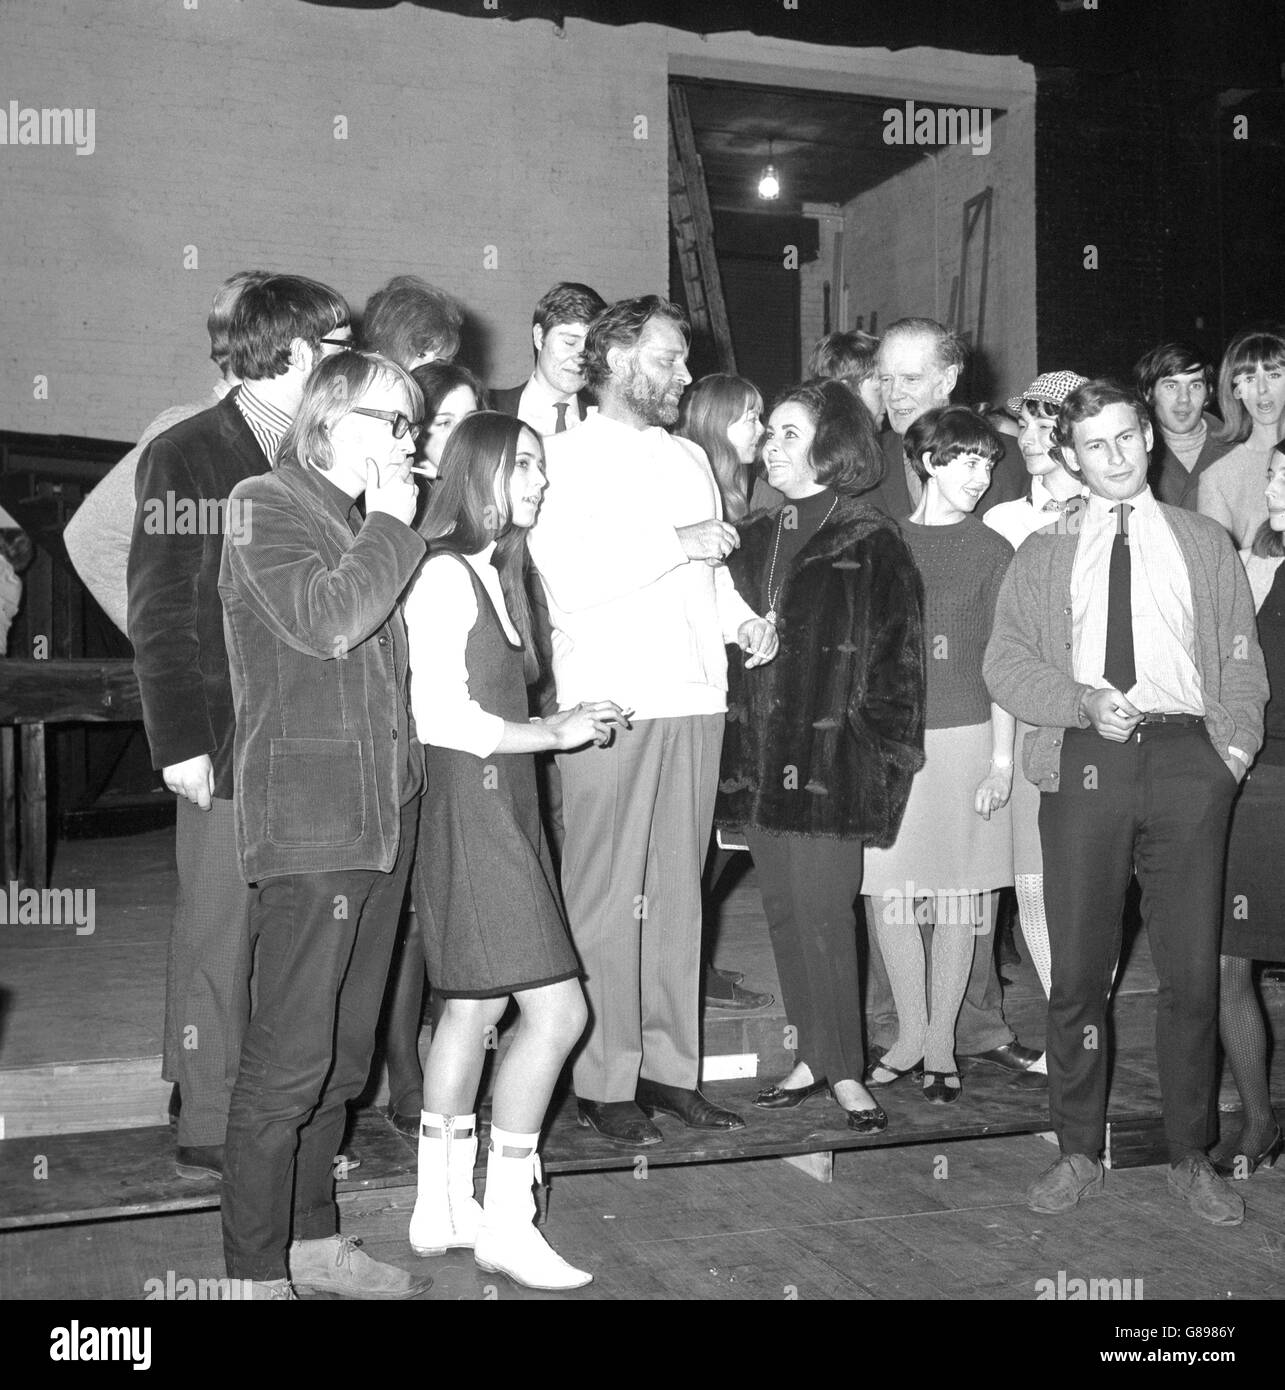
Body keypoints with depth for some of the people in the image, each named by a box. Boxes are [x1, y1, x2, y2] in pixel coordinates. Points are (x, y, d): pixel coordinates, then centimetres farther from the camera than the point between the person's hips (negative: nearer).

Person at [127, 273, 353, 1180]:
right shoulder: (187, 458, -4)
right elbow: (160, 615, -7)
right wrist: (181, 741, -12)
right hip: (230, 741, -5)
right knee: (218, 936, 3)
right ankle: (209, 1130, 13)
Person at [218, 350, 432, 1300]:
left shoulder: (367, 522, 20)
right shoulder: (267, 507, -3)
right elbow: (327, 618, -18)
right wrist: (393, 527, -9)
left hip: (384, 812, 8)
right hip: (308, 820, -8)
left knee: (345, 1051, 14)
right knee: (291, 1059, -4)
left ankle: (314, 1239, 25)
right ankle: (257, 1269, 7)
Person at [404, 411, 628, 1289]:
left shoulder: (494, 573, 16)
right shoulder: (445, 575, -13)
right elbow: (438, 716, -17)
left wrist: (572, 724, 4)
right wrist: (555, 733, -12)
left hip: (503, 807, 10)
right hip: (474, 810, -10)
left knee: (473, 1006, 13)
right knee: (557, 1009, -10)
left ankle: (442, 1207, 23)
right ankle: (506, 1224, 1)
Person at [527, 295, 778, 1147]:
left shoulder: (689, 459, 21)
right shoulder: (567, 456, -1)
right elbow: (564, 577, -15)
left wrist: (745, 621, 5)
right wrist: (674, 542, -13)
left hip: (696, 699, 6)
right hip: (609, 703, -6)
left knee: (678, 892, 9)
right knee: (607, 898, -2)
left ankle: (670, 1065, 17)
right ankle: (604, 1079, 7)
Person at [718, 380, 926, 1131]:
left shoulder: (869, 543, -3)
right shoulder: (754, 540, 14)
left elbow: (897, 655, -6)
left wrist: (881, 751, -12)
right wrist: (736, 749, 8)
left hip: (831, 756, -6)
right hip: (760, 755, 6)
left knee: (823, 912, -5)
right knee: (786, 910, 10)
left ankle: (843, 1069, 8)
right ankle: (816, 1056, 21)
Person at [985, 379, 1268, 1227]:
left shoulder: (1206, 545, 18)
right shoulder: (1043, 553, 16)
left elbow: (1241, 658, 13)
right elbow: (1006, 661, 6)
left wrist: (1239, 739, -4)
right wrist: (1082, 702, -10)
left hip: (1187, 759, 1)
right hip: (1084, 763, 0)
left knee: (1193, 970, 2)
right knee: (1079, 971, 0)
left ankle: (1192, 1158, 16)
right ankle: (1080, 1154, 14)